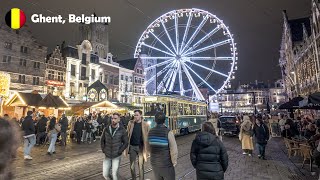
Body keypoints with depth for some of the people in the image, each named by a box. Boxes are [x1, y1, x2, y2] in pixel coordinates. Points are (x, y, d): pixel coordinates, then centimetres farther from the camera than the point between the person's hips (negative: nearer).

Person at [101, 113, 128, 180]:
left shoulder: (122, 130, -10)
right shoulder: (106, 129, -2)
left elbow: (126, 143, -5)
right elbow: (102, 140, 9)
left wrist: (119, 151, -10)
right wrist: (103, 150, 1)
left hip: (116, 156, -3)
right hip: (107, 155, 3)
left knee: (114, 174, 2)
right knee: (105, 174, 9)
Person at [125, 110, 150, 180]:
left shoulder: (145, 125, -7)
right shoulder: (130, 123, -1)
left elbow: (148, 137, -5)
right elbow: (127, 135, 2)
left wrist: (146, 149, -9)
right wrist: (126, 146, -1)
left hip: (141, 147, -2)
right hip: (132, 146, 2)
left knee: (141, 165, 8)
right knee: (132, 165, 11)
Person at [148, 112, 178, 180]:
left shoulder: (150, 132, -4)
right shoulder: (168, 132, -20)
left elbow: (149, 147, 3)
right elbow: (174, 149, -20)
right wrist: (174, 162, -4)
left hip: (154, 163, 5)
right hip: (166, 164, -5)